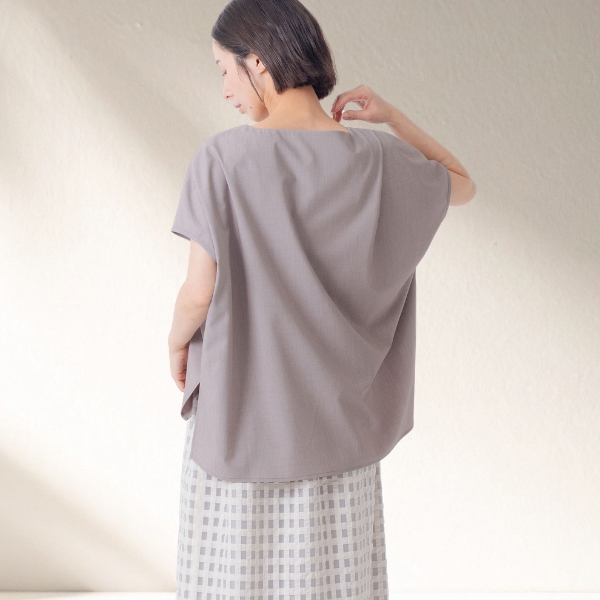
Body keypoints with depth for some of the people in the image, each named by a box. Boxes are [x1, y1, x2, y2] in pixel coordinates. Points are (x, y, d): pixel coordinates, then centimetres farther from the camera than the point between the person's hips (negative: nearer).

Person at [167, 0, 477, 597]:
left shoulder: (223, 158, -16)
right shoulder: (380, 161, -7)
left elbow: (199, 293, -16)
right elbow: (462, 184, 13)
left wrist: (177, 343, 5)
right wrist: (393, 117, 4)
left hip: (240, 412, -2)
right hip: (337, 417, 3)